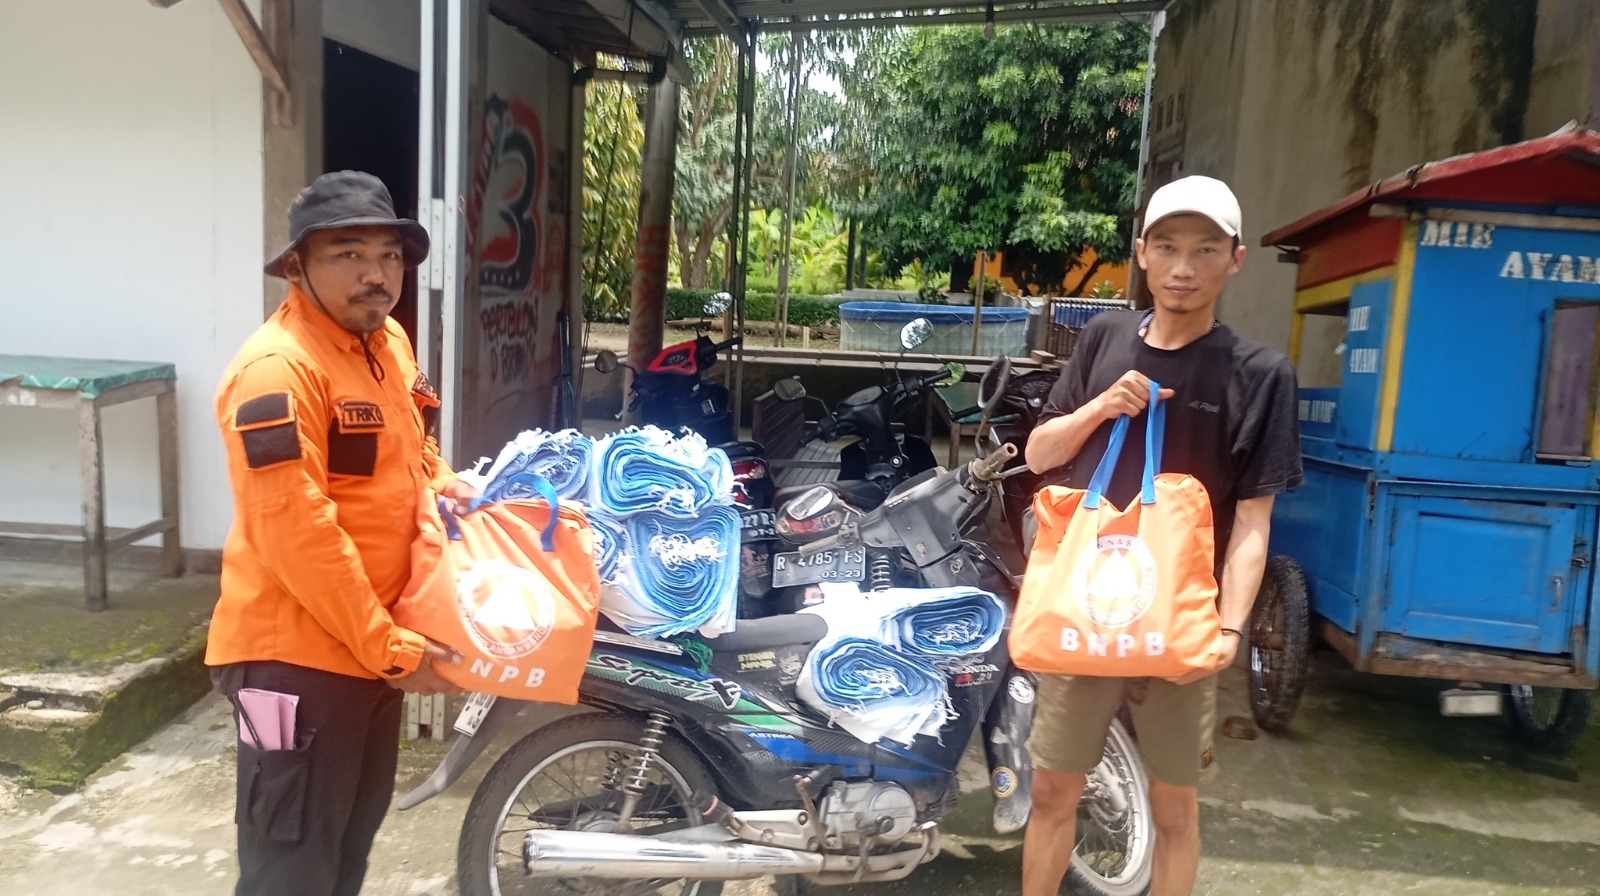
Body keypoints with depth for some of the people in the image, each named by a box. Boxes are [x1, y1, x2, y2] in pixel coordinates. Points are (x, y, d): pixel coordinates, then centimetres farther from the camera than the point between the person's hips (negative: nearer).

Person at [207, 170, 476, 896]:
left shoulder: (387, 341, 7)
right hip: (297, 653, -9)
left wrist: (440, 483, 2)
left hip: (374, 643, 9)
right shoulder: (277, 368, -21)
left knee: (352, 835, 24)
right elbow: (295, 533, -26)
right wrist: (391, 646, -22)